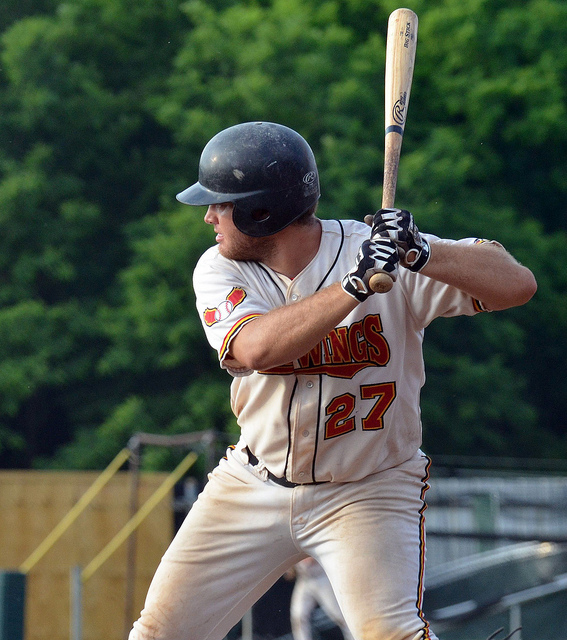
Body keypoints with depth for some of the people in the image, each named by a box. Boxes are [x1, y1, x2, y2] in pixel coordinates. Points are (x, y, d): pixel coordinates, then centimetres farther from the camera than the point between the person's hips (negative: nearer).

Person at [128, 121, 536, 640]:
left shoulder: (382, 256, -15)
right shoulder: (219, 271, -6)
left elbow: (517, 284, -22)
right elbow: (256, 348, -28)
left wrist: (421, 255, -37)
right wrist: (355, 284, -36)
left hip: (369, 494, -4)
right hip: (255, 487, 4)